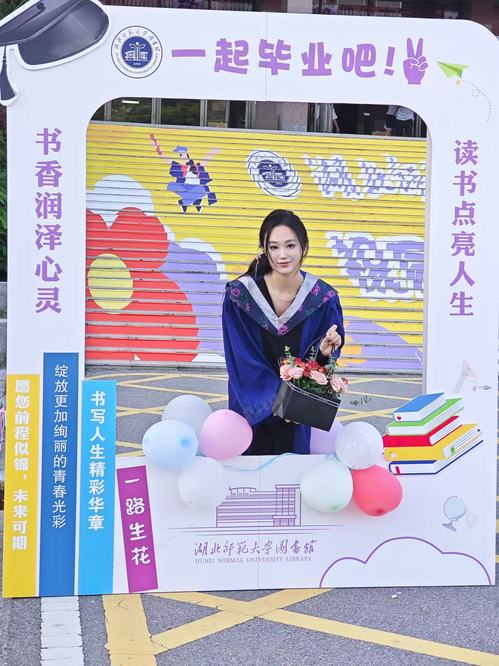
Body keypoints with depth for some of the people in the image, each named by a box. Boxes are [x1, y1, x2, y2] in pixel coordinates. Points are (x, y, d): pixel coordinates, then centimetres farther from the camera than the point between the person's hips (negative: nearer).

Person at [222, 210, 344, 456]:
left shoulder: (324, 298, -12)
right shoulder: (239, 295, -16)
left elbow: (329, 353, -3)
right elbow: (243, 360, -14)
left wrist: (325, 351, -26)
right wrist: (277, 398, -22)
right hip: (251, 406, -1)